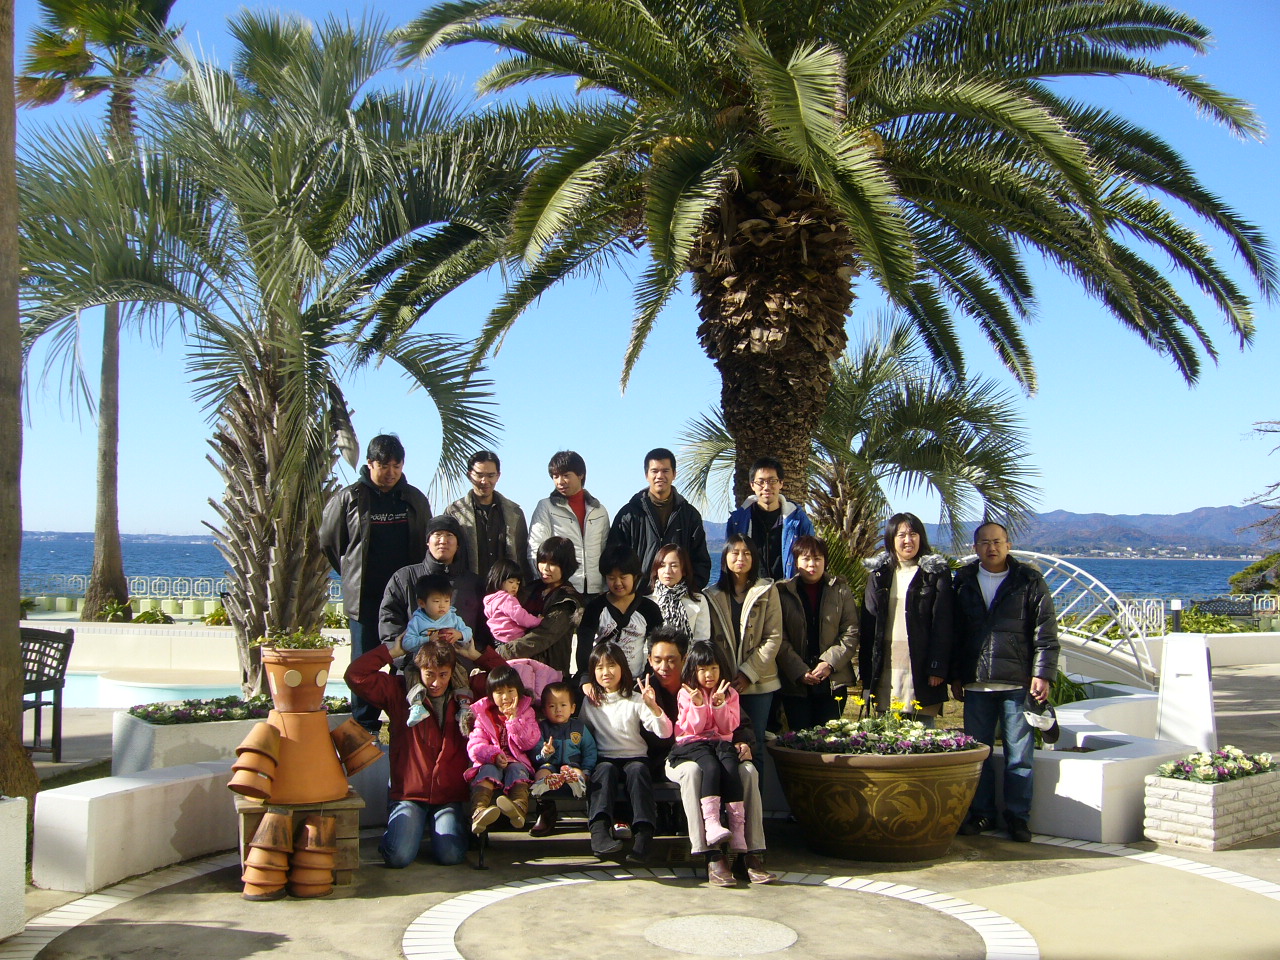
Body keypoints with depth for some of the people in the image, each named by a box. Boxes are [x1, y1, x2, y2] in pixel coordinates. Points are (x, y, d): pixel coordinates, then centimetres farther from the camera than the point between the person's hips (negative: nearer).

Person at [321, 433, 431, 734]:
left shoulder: (415, 499, 8)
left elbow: (428, 543, 19)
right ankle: (365, 729, 9)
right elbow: (329, 541, 8)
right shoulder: (348, 498, -3)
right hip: (365, 596, -2)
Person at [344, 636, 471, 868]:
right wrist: (392, 650, -4)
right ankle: (402, 830, 13)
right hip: (408, 794, -1)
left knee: (450, 855, -20)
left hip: (449, 796, 1)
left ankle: (436, 828, 13)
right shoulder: (400, 692, 3)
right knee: (399, 856, -22)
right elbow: (356, 675, -6)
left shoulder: (463, 696, 7)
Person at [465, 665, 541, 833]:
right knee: (488, 770, -32)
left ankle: (519, 809, -59)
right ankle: (478, 812, -56)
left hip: (517, 761, 0)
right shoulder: (483, 714, 9)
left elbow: (530, 743, -2)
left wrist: (514, 718, -9)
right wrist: (494, 755, -23)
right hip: (489, 761, 0)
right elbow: (474, 745, -3)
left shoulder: (526, 712, 11)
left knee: (517, 770, -32)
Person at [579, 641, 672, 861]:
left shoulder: (636, 700, 5)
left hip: (634, 758, -1)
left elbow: (664, 732, -6)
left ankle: (644, 833, -43)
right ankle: (599, 830, -47)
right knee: (605, 770, -32)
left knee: (637, 771, -33)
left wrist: (653, 706, -20)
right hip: (604, 758, 1)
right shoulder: (589, 702, 13)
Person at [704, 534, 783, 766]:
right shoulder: (712, 595, 9)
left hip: (758, 683, -1)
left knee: (754, 746, 0)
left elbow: (774, 638, -2)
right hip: (723, 684, 1)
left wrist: (748, 673, -9)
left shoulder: (767, 591, 4)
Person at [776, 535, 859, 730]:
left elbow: (851, 633, 1)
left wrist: (830, 663, -11)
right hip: (795, 682, -1)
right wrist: (799, 671, -12)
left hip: (833, 680, 1)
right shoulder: (783, 592, 3)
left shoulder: (840, 590, 7)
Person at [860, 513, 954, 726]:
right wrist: (866, 672, 2)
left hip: (920, 665, -3)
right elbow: (868, 624, 8)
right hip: (886, 665, 3)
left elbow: (942, 623, -3)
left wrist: (937, 668, -12)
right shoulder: (878, 572, 12)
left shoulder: (936, 572, 2)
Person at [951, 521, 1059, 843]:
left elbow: (1046, 632, -1)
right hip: (976, 684, 3)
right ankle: (981, 813, 18)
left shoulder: (1029, 581, 2)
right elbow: (955, 633, 14)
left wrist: (1042, 674, -9)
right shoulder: (964, 583, 11)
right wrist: (956, 676, 10)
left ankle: (1017, 817, 11)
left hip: (1018, 684, -3)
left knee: (1020, 755, 1)